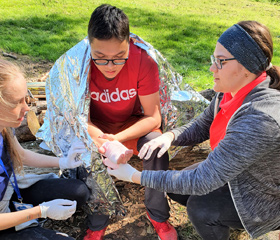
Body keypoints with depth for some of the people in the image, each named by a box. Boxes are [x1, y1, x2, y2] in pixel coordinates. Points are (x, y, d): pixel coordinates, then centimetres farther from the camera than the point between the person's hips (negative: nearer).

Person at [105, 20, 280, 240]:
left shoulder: (260, 118, -40)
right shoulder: (232, 91, -14)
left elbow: (202, 181, -36)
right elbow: (201, 127, 0)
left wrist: (135, 176, -32)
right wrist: (170, 136, -22)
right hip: (233, 172, 7)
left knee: (199, 206, -23)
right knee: (174, 186, 2)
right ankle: (224, 221, 27)